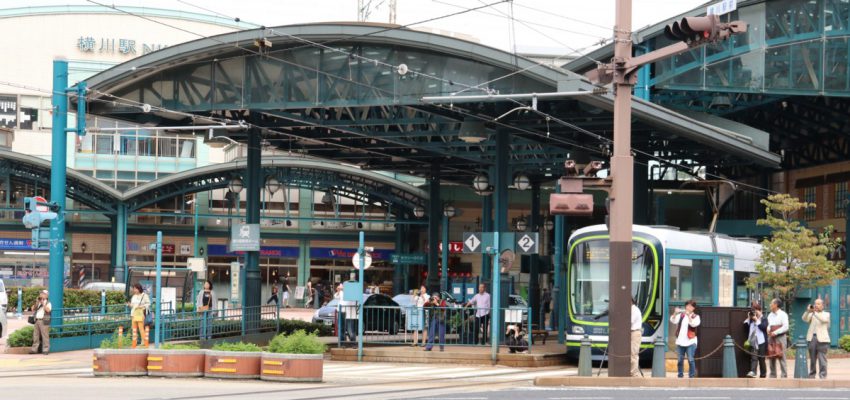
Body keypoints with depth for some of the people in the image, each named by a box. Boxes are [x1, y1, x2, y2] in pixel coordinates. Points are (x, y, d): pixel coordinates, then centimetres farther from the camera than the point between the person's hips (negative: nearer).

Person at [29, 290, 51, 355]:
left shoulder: (48, 303, 2)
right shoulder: (38, 303, 22)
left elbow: (48, 310, -15)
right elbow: (33, 309, 14)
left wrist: (43, 303, -12)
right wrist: (36, 303, 2)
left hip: (44, 321, -6)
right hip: (37, 320, 6)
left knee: (45, 336, -8)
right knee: (35, 336, 6)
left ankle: (46, 350, -7)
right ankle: (34, 349, 10)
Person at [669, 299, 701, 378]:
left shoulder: (696, 317, 4)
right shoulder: (681, 315, 12)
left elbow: (693, 324, -15)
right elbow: (673, 321, -1)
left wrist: (688, 315, -24)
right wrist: (675, 313, -17)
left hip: (690, 341, -3)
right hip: (680, 341, 3)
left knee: (690, 360, -8)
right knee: (680, 360, 5)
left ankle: (691, 376, -2)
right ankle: (680, 375, 13)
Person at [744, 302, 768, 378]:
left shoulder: (764, 319, 2)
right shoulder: (751, 320, 15)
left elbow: (764, 327, -15)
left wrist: (757, 320, -13)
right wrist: (748, 318, 1)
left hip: (761, 342, -3)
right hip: (753, 342, 3)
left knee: (761, 358, 4)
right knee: (753, 358, -10)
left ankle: (763, 374, 16)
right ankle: (752, 372, -22)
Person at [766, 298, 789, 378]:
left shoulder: (783, 314, -4)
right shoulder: (770, 315, 17)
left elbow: (785, 327, -11)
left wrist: (775, 332, -15)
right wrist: (768, 330, 1)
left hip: (780, 337, -7)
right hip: (771, 338, 7)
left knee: (781, 357, -9)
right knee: (771, 356, 5)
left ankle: (784, 375, -7)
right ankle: (772, 375, 10)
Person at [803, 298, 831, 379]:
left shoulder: (826, 314, 9)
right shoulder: (811, 314, 17)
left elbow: (823, 319, -13)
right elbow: (805, 319, -2)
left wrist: (815, 312, -22)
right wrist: (808, 311, -17)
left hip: (822, 339, -3)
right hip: (812, 338, 3)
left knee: (822, 359, -7)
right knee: (812, 359, 6)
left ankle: (823, 376, -7)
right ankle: (812, 375, 12)